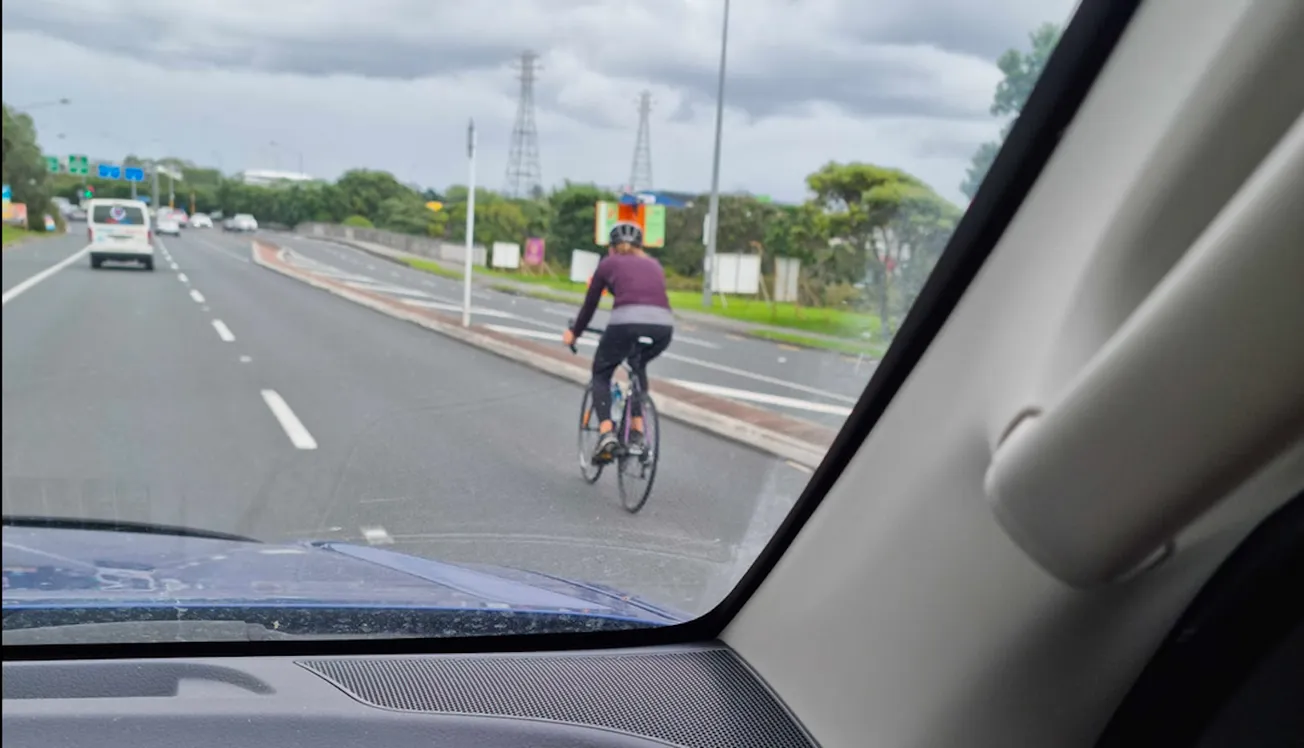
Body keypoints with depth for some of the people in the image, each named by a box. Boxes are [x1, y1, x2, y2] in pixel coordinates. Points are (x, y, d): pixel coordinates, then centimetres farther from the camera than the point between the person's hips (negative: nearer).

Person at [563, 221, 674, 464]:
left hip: (626, 321, -3)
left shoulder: (608, 263, 22)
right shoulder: (654, 264, 30)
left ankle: (606, 433, -1)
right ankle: (637, 429, 24)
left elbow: (590, 304, 29)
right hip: (663, 325, 3)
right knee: (639, 366, 35)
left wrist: (574, 333, 45)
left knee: (601, 374, 21)